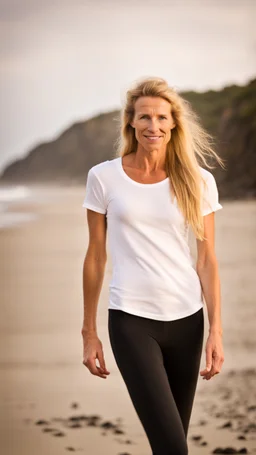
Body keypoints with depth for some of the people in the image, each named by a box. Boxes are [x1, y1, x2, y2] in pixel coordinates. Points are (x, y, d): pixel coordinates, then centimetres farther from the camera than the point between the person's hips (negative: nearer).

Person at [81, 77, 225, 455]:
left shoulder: (198, 181, 3)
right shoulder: (104, 177, 1)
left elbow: (207, 260, 4)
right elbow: (95, 258, 6)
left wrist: (216, 331, -2)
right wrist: (89, 332, 8)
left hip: (186, 318, 2)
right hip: (131, 319, -2)